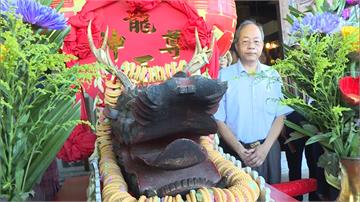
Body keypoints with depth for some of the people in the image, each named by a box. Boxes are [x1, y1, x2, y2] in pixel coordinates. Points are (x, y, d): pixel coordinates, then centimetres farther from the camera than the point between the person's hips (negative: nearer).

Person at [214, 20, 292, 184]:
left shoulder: (272, 75, 6)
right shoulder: (224, 76, -2)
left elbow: (280, 116, 4)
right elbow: (218, 120, -4)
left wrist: (265, 147, -8)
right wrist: (240, 150, -12)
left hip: (268, 149, 2)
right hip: (235, 151, -2)